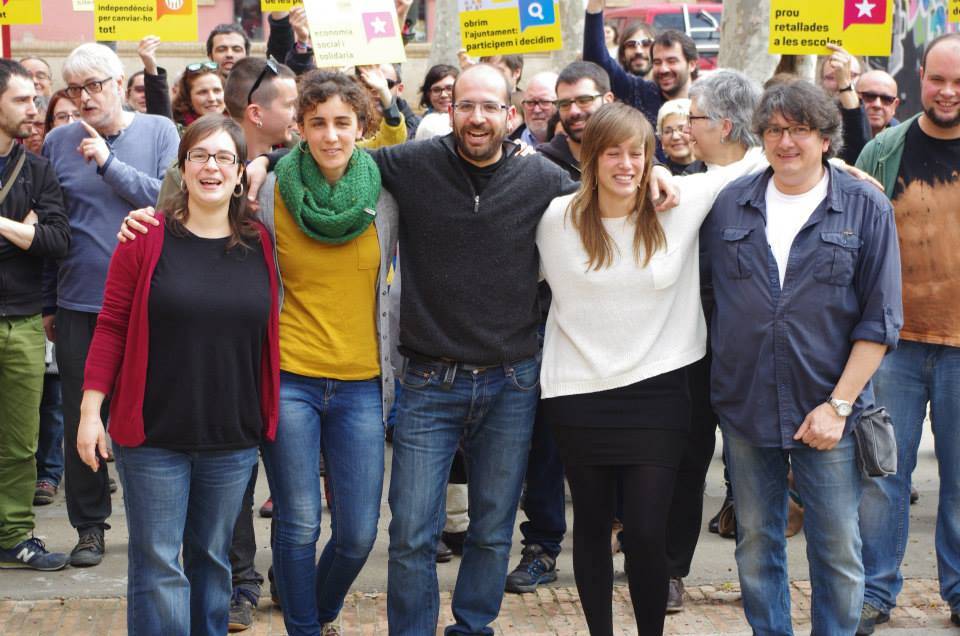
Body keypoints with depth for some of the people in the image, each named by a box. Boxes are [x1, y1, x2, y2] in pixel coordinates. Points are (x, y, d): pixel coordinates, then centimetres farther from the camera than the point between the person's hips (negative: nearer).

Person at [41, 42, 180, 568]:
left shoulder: (158, 133, 0)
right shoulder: (59, 143, 4)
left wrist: (109, 163, -18)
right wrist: (47, 305, 7)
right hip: (78, 305, 2)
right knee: (80, 418, 6)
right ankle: (89, 525, 18)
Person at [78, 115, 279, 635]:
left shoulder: (260, 245, 3)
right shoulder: (148, 237, -6)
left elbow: (267, 336, 8)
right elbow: (112, 326, -5)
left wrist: (268, 416, 5)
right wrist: (90, 409, -9)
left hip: (233, 436, 3)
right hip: (153, 433, -3)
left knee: (213, 558, 14)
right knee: (157, 564, 2)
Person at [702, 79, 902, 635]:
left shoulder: (866, 209, -3)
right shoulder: (730, 204, 5)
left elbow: (881, 319, -6)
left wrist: (839, 405, -10)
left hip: (829, 412, -2)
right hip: (744, 407, 3)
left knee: (838, 551, 4)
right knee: (756, 545, 13)